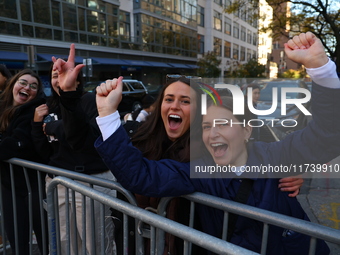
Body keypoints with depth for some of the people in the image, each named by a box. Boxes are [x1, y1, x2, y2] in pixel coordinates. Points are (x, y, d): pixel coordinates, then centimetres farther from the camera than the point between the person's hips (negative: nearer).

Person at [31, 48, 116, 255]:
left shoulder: (90, 100, -8)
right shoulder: (50, 107, 11)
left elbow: (88, 140, -24)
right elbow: (46, 153, 10)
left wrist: (53, 127, -16)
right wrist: (37, 124, -1)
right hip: (57, 184, 7)